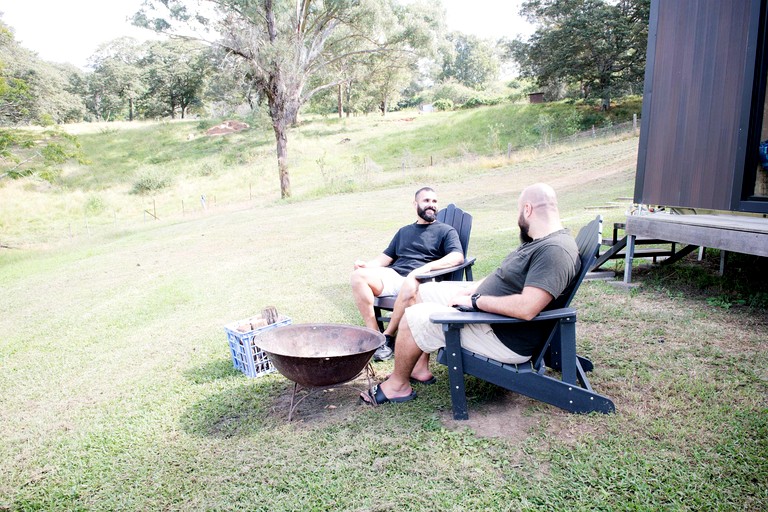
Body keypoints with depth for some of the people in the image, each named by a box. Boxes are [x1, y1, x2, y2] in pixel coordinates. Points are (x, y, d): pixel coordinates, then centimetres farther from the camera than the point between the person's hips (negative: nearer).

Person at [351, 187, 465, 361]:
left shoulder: (446, 231, 15)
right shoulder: (404, 231, 31)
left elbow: (458, 257, -4)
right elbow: (386, 257, 28)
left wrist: (427, 266, -19)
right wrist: (367, 265, 5)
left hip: (421, 279, -4)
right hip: (393, 275, 5)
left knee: (410, 285, -41)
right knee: (358, 276, -23)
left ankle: (388, 337, -24)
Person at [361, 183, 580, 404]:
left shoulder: (555, 251, -26)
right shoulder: (539, 242, 8)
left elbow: (527, 308, -35)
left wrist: (475, 301, -24)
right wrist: (470, 290, 4)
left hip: (505, 338, -11)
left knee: (411, 319, -11)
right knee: (424, 292, 16)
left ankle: (398, 384, 14)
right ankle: (420, 368, 24)